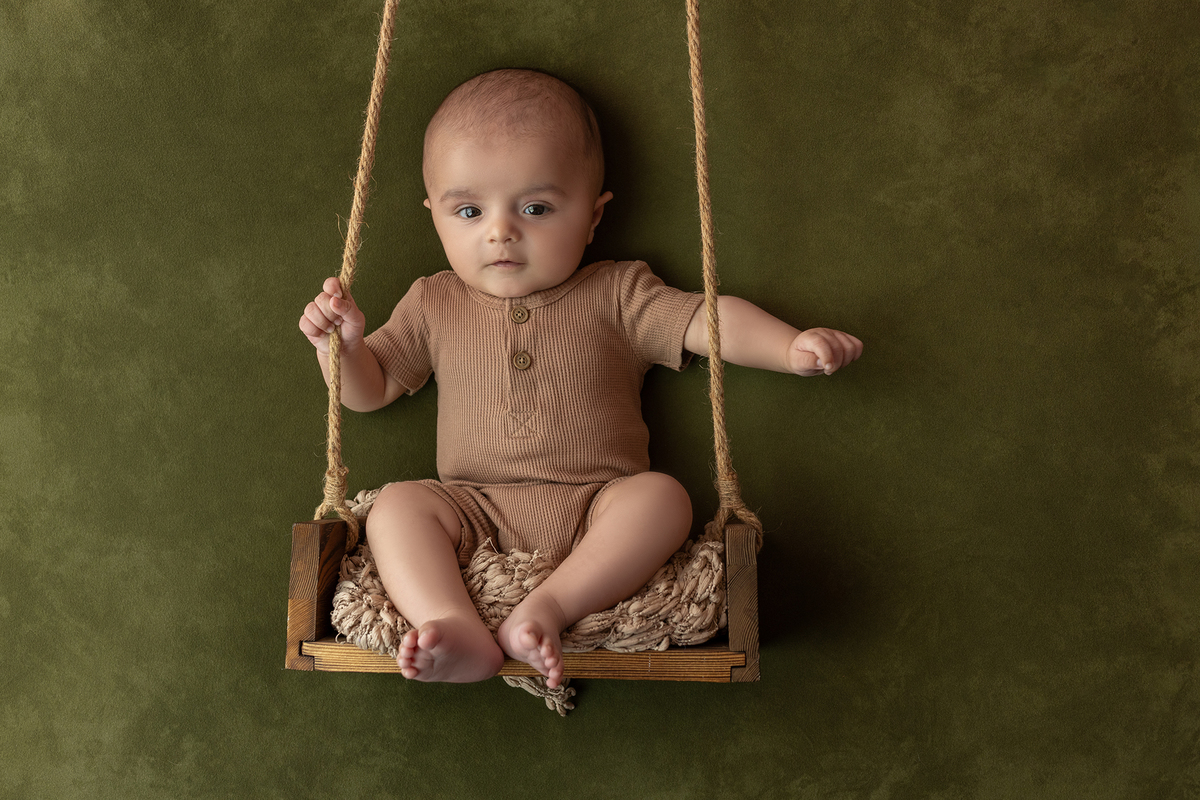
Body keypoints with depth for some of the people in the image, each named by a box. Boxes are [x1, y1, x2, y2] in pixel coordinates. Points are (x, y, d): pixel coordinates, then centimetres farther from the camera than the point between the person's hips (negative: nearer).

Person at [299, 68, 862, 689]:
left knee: (662, 496, -29)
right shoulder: (433, 305, 13)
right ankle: (459, 631, -41)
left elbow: (710, 322, -3)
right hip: (475, 510, 2)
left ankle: (547, 607, -39)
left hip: (596, 507, -1)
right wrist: (341, 343, -4)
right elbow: (369, 390, 18)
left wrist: (791, 347, -21)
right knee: (396, 506, -23)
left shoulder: (617, 294, 6)